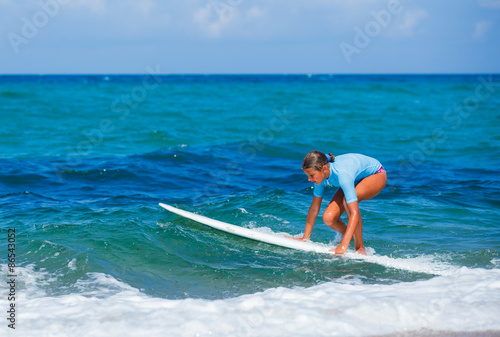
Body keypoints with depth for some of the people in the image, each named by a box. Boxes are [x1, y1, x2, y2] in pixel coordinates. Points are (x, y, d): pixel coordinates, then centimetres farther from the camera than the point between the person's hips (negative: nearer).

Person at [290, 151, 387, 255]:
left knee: (347, 200, -37)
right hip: (357, 180, 7)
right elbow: (314, 208, -8)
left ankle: (360, 248, -23)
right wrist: (305, 238, -5)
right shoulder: (320, 175, -21)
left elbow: (355, 213, -46)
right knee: (328, 218, -14)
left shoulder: (342, 175, -42)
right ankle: (351, 236, 17)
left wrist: (344, 245, -51)